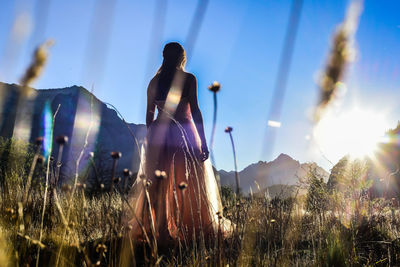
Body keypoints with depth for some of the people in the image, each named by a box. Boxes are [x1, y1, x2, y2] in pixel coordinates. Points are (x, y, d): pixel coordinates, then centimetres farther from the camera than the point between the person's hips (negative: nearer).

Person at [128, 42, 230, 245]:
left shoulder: (154, 81, 8)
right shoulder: (188, 79, -4)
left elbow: (149, 115, 10)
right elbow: (195, 110, -10)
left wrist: (151, 138, 20)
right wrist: (203, 141, -9)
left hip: (158, 135, 4)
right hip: (184, 134, -4)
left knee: (158, 185, 8)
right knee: (191, 184, 4)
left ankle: (157, 230, 12)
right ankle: (193, 230, 5)